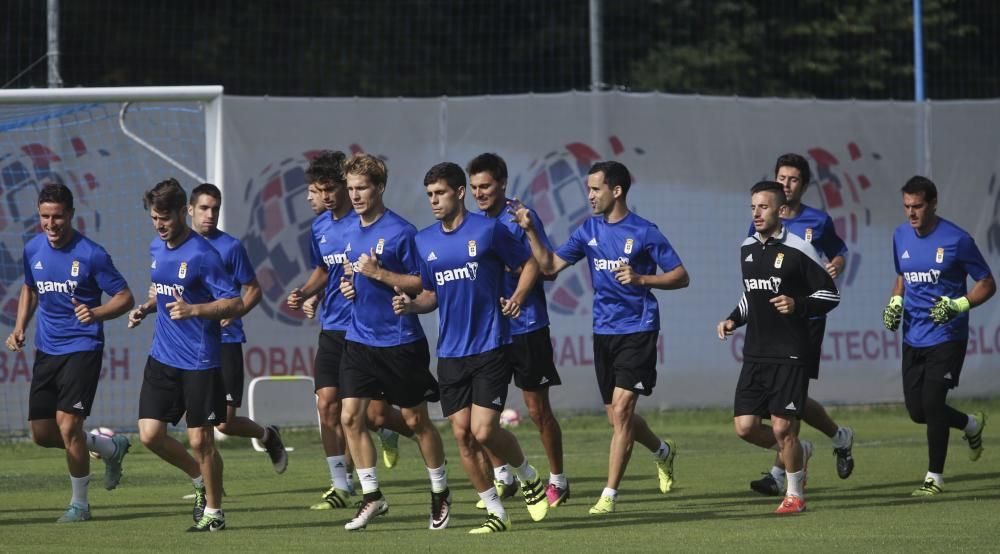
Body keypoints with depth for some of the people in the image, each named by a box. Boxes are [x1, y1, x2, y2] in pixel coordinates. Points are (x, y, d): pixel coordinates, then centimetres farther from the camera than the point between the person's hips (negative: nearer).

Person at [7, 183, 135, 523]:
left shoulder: (91, 255, -14)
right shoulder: (32, 250, 2)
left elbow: (125, 297, -9)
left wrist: (96, 314, -27)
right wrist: (19, 328, 7)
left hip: (82, 350, -6)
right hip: (46, 351, 6)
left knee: (67, 425, -14)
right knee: (42, 434, 5)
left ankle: (79, 503, 5)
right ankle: (111, 447, 31)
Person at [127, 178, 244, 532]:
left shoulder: (202, 255, -15)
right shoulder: (157, 248, 9)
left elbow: (235, 303, -17)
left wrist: (193, 310, -30)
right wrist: (147, 308, 7)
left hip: (200, 362, -7)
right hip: (162, 357, 7)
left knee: (201, 440, -2)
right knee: (150, 434, 0)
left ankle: (213, 512, 15)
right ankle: (200, 480, 24)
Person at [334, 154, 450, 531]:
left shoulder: (401, 231, -13)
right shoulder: (351, 233, 9)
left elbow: (422, 283, -13)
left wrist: (379, 274, -21)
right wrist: (348, 286, 3)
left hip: (400, 341, -6)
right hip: (359, 340, 6)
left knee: (416, 421, 4)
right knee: (350, 417, -4)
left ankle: (440, 493, 21)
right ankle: (371, 496, 6)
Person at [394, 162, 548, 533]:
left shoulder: (488, 230, -6)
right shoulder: (424, 241, 9)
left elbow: (529, 265, 4)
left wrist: (518, 297, -13)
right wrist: (411, 304, -2)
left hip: (490, 346, -5)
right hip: (450, 352, 5)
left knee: (484, 431, -12)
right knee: (462, 435, 0)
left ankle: (529, 477, 17)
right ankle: (496, 512, 12)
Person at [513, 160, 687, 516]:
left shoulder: (644, 233, -8)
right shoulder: (589, 230, 8)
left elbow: (681, 277, -5)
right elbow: (550, 265, 9)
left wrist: (641, 279, -19)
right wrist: (530, 230, -3)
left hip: (637, 330, -6)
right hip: (603, 331, 6)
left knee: (621, 409, -14)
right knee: (617, 417, 11)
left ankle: (610, 494, -10)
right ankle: (663, 451, 41)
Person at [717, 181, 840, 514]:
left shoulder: (798, 250, -9)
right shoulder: (747, 249, 12)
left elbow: (831, 295, -5)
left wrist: (798, 305, -20)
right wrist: (733, 320, 10)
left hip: (790, 355, -6)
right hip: (755, 355, 6)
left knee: (782, 428, -7)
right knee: (745, 427, -1)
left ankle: (795, 494, 13)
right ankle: (798, 452, 26)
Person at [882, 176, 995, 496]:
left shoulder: (956, 240, -12)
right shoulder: (901, 236, 5)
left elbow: (987, 284, -5)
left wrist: (958, 305, -21)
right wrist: (895, 302, 3)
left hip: (946, 336, -6)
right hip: (913, 337, 6)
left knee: (932, 402, -13)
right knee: (917, 410, 5)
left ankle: (934, 477, 1)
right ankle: (971, 424, 34)